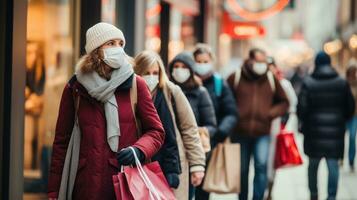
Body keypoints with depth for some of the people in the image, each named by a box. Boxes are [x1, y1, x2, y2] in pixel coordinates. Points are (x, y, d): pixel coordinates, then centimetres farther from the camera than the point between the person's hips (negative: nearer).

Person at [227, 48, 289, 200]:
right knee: (242, 171, 10)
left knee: (261, 165, -17)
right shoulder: (235, 78, 1)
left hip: (262, 132, 0)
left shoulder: (271, 79, 8)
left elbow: (284, 102, 17)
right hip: (240, 133, 0)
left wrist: (272, 113, 0)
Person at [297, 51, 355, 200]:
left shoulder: (308, 83, -6)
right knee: (333, 164, -1)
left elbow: (301, 107, -8)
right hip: (335, 132, 1)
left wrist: (304, 123, 9)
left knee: (313, 164, 14)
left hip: (314, 131, 0)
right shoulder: (342, 83, 2)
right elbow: (350, 107, 6)